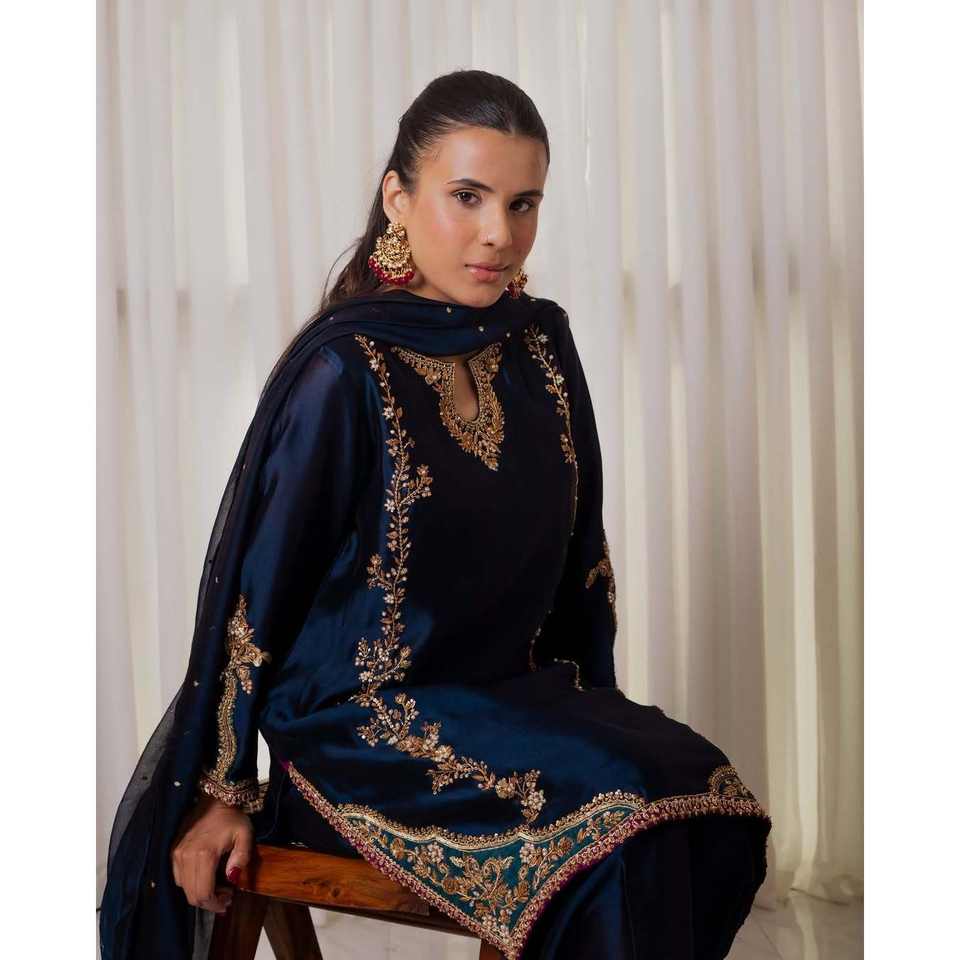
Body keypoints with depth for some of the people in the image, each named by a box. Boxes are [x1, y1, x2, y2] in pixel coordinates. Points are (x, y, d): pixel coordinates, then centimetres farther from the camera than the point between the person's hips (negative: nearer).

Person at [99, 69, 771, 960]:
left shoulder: (541, 343, 3)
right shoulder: (342, 367, -15)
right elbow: (257, 578, -10)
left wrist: (594, 709, 17)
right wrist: (222, 790, -6)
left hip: (512, 690, 6)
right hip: (358, 720, -6)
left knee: (709, 793, -18)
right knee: (622, 820, -26)